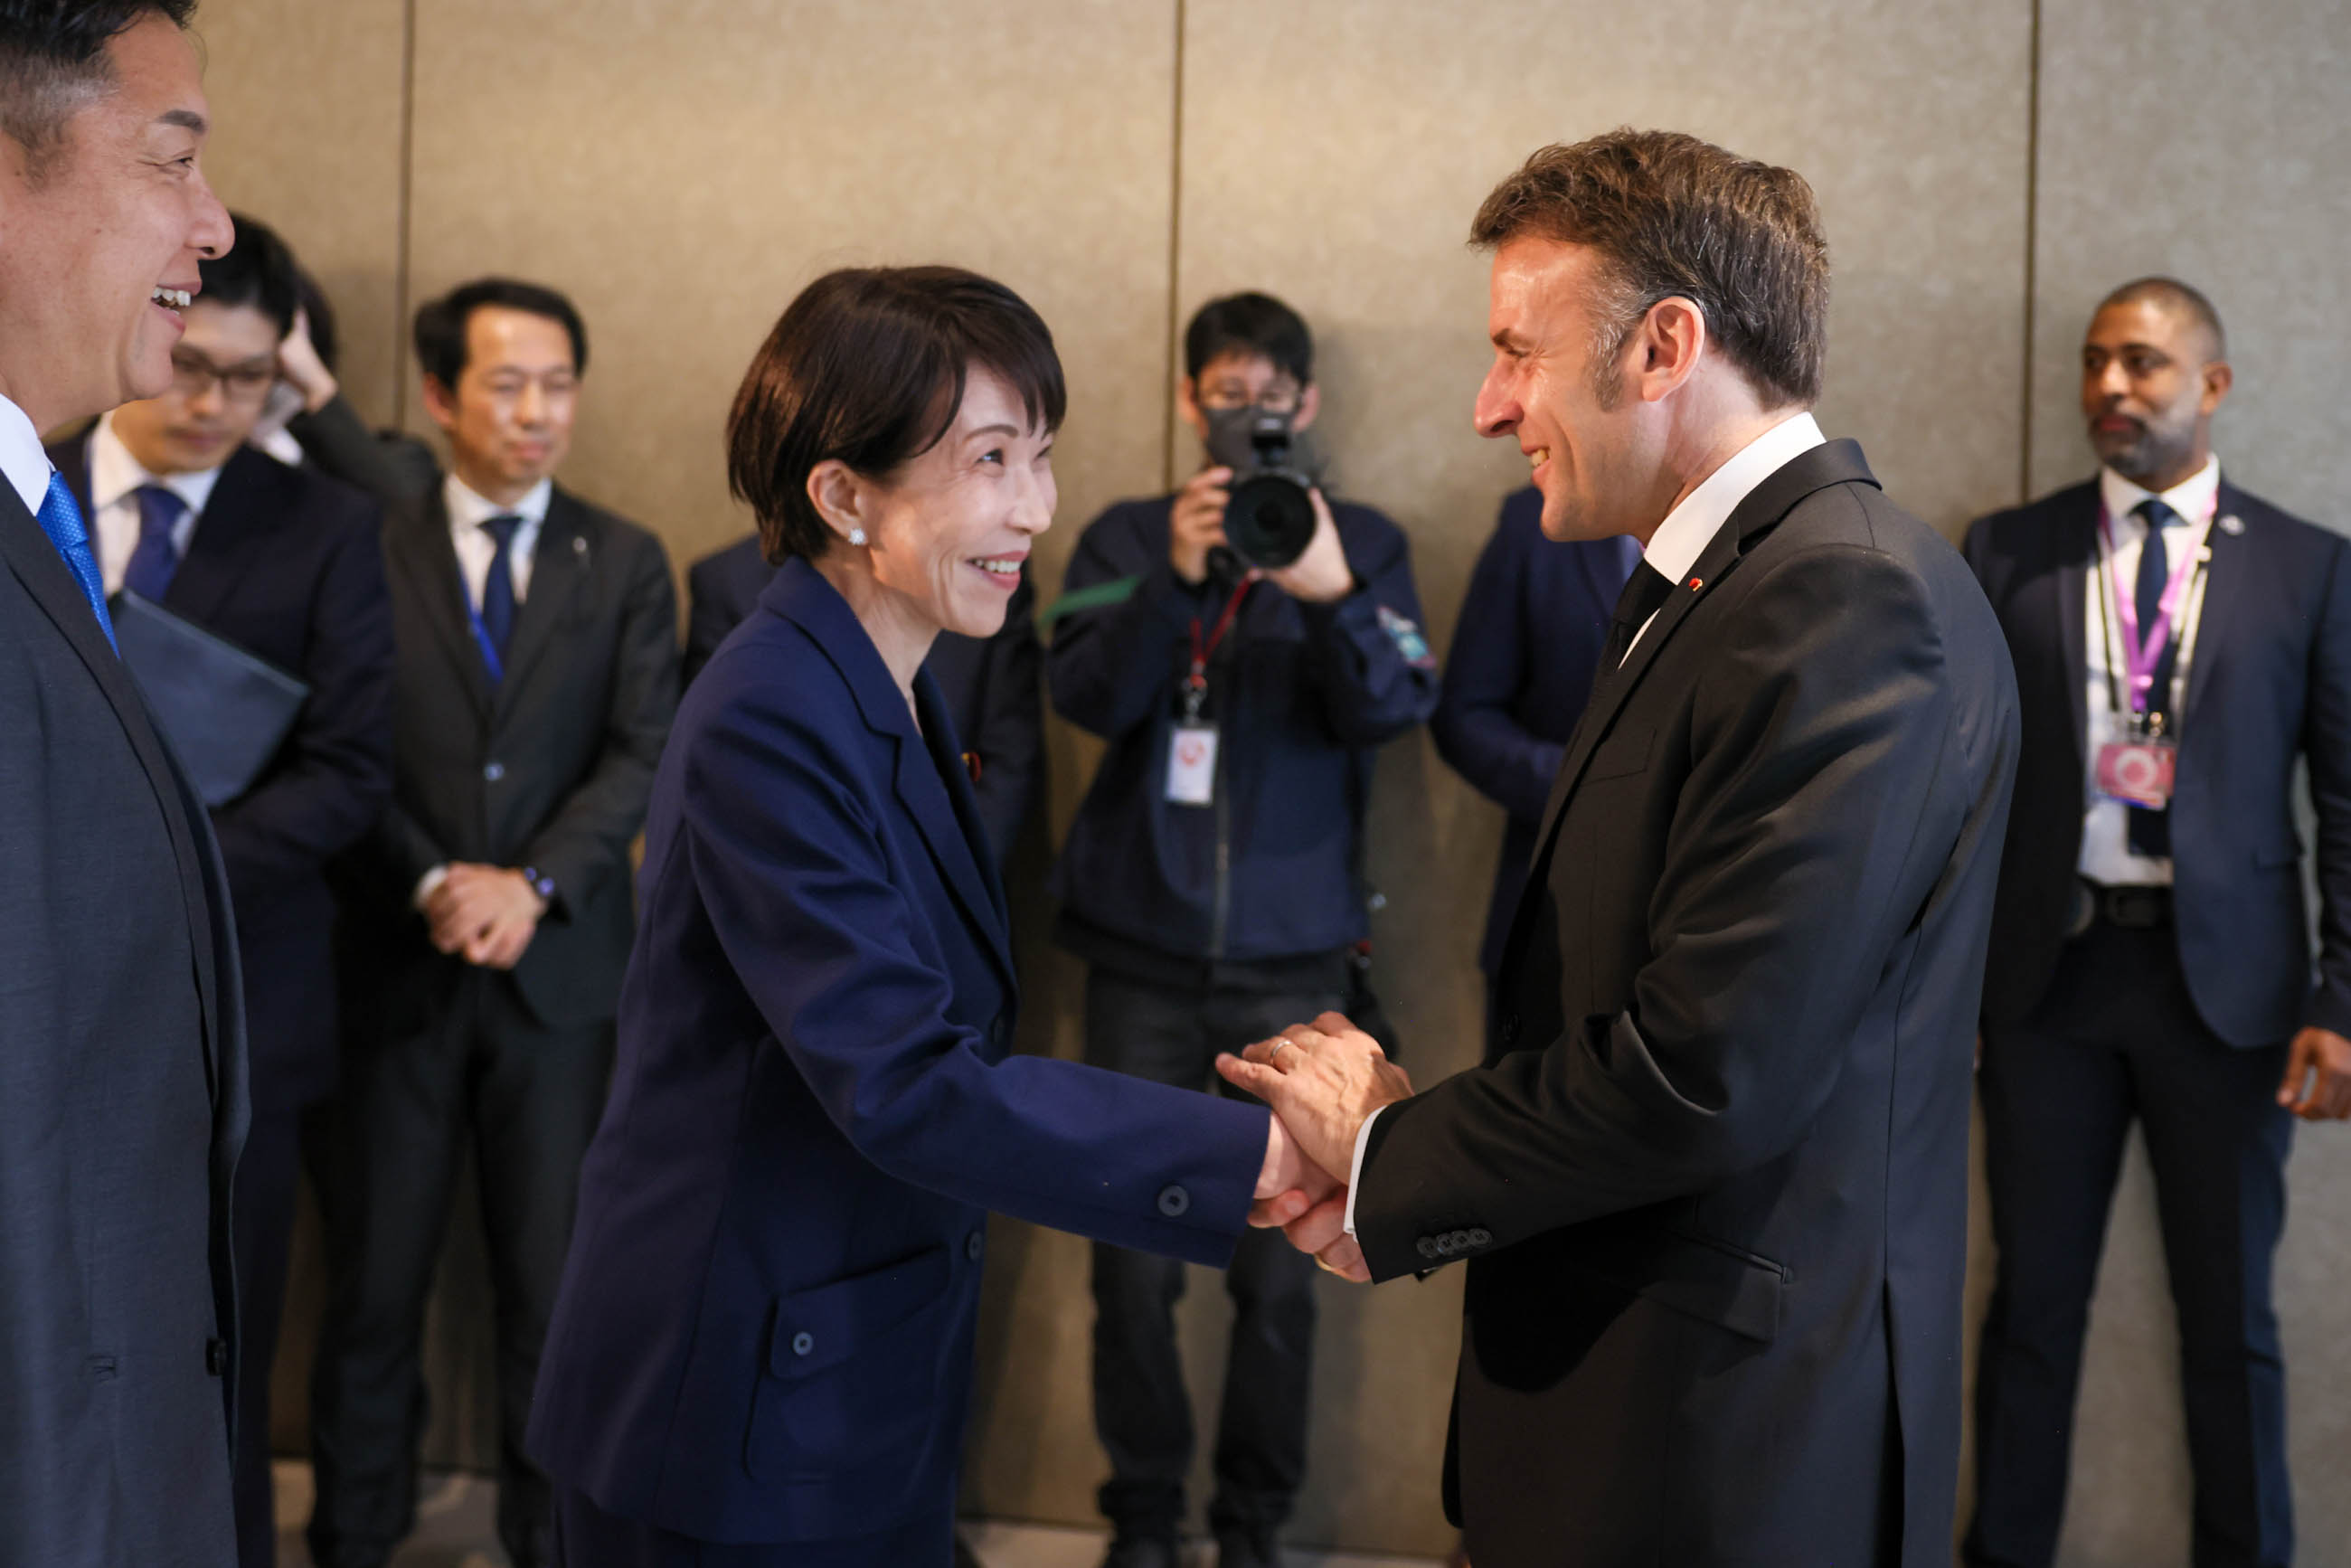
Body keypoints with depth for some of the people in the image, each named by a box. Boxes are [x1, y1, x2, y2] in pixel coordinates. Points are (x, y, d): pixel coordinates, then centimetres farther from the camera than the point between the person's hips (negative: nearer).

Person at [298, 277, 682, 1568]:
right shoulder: (366, 547, 3)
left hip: (561, 965, 1)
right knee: (374, 1280, 6)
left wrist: (534, 883, -13)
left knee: (558, 1286, 4)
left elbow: (643, 755, 0)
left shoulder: (626, 564, 8)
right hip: (395, 963, -1)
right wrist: (430, 882, -14)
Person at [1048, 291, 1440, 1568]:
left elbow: (1395, 707, -8)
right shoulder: (1126, 539, 7)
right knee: (1133, 1255, 4)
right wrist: (1176, 575, -22)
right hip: (1144, 945, 1)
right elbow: (1086, 697, -7)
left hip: (1292, 951, 0)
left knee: (1280, 1261, 3)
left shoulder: (1363, 542, 6)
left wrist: (1332, 593, -26)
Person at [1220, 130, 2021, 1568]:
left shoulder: (1852, 605, -20)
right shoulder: (1713, 585, 11)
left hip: (1733, 1447, -8)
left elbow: (1708, 1072, -25)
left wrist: (1387, 1164, -11)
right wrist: (1409, 1184, -2)